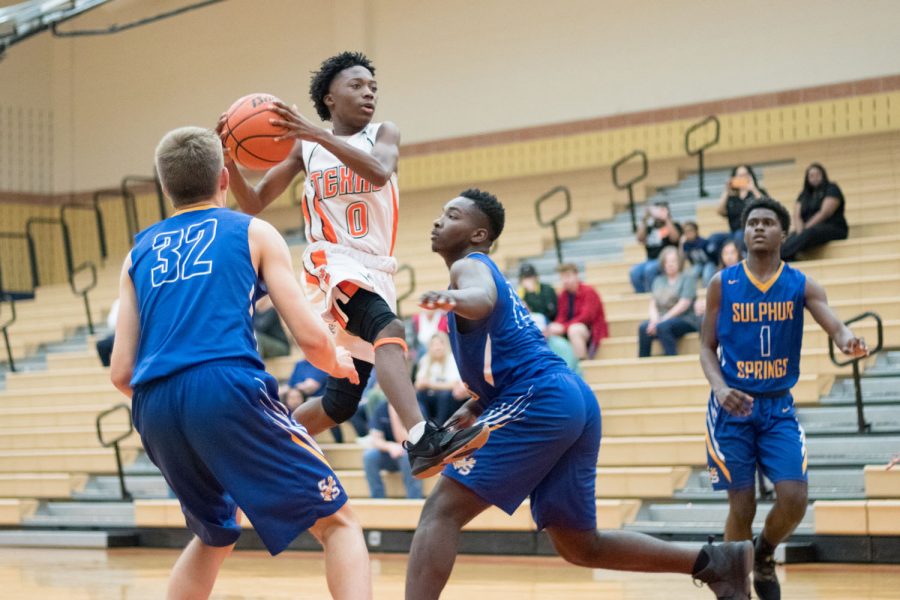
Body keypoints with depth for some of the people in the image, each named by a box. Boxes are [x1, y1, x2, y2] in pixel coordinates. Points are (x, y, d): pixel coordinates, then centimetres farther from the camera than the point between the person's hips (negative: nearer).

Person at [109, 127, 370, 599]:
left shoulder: (138, 254, 24)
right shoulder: (254, 232, 14)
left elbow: (121, 373, 17)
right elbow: (311, 337, 4)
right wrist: (338, 364, 27)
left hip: (153, 406, 5)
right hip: (227, 388, -5)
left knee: (214, 537, 28)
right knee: (337, 522, 4)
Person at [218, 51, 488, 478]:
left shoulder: (383, 135, 7)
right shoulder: (304, 146, 8)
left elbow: (379, 173, -18)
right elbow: (253, 204, 7)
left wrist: (319, 135, -29)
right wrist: (227, 158, -12)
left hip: (376, 273, 4)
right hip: (333, 263, -4)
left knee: (340, 402, 8)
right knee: (389, 328, -36)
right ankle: (423, 441, -53)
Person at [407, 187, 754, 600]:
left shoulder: (469, 265, 2)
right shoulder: (486, 272, 30)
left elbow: (483, 297, -26)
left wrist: (455, 299, -48)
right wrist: (474, 408, 28)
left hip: (540, 402, -10)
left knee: (441, 511, -11)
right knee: (579, 546, 16)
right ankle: (717, 562, 15)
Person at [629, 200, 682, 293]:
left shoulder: (674, 225, 6)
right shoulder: (650, 227, 15)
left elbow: (674, 238, -14)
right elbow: (640, 239, 1)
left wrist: (666, 219, -17)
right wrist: (644, 220, -5)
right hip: (651, 260, 4)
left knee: (650, 269, -35)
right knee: (634, 271, -27)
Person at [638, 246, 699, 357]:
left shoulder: (687, 278, 2)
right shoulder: (659, 280, 19)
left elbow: (684, 304, -9)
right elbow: (653, 303, 11)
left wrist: (664, 319, -15)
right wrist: (654, 319, -11)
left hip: (684, 320, -4)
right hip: (662, 319, 5)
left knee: (662, 327, -37)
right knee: (643, 328, -28)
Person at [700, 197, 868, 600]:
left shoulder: (801, 285, 0)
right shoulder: (722, 284, -1)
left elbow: (835, 326, -13)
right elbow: (707, 347, 2)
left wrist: (848, 340, -38)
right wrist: (719, 387, -17)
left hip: (779, 407, 1)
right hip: (733, 407, -1)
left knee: (794, 498, -11)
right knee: (742, 506, -3)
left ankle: (763, 559, 21)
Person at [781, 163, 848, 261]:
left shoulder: (831, 189, 6)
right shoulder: (803, 195, 21)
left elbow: (825, 213, -8)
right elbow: (797, 216, 7)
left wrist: (805, 228, -17)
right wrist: (800, 230, -17)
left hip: (833, 229, -4)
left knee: (809, 233, -39)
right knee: (792, 237, -32)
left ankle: (781, 255, -57)